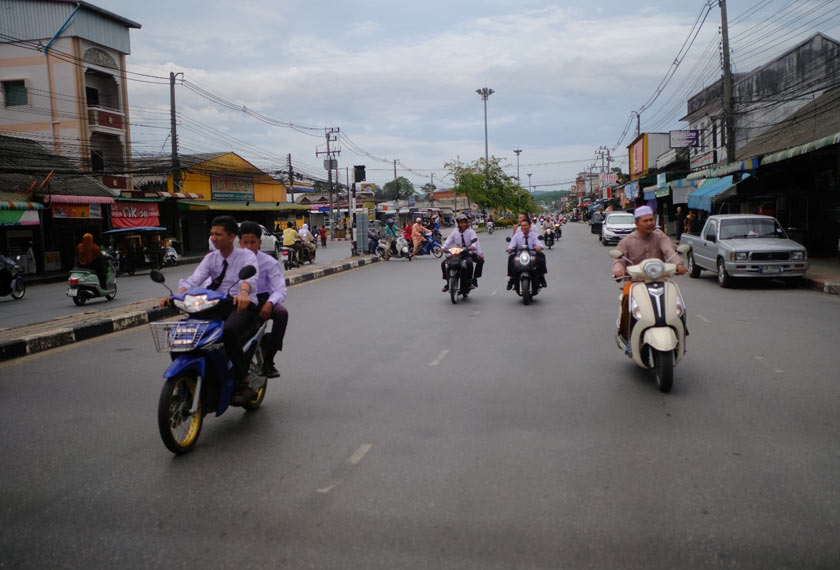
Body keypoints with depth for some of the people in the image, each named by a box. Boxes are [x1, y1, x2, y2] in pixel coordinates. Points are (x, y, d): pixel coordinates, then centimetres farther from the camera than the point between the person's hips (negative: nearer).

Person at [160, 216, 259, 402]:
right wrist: (177, 294, -24)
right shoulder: (211, 258, 14)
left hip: (242, 305, -5)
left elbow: (251, 276, -25)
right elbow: (195, 279, -3)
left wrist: (244, 291, -48)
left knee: (228, 331, -37)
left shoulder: (246, 255, -2)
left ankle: (243, 382, -26)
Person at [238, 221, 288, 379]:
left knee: (282, 313, -32)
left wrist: (269, 303, -30)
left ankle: (268, 359, -20)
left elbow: (280, 290, -9)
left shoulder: (269, 262, -1)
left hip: (261, 300, -1)